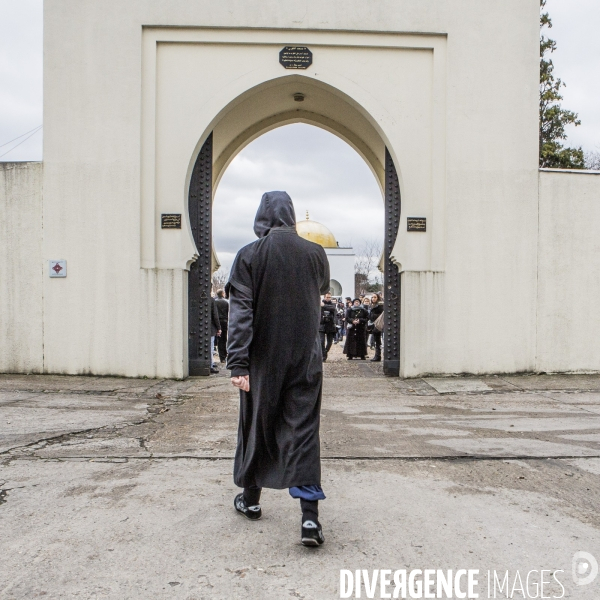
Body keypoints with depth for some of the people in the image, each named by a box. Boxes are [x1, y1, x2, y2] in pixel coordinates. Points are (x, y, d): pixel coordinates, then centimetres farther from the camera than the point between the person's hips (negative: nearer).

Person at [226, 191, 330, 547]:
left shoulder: (249, 256, -8)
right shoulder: (315, 253, -1)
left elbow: (241, 312, -14)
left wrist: (238, 363, -16)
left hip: (263, 360, -1)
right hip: (305, 359, 1)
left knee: (257, 427, 15)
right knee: (304, 431, 2)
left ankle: (251, 500, 32)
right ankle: (310, 515, -5)